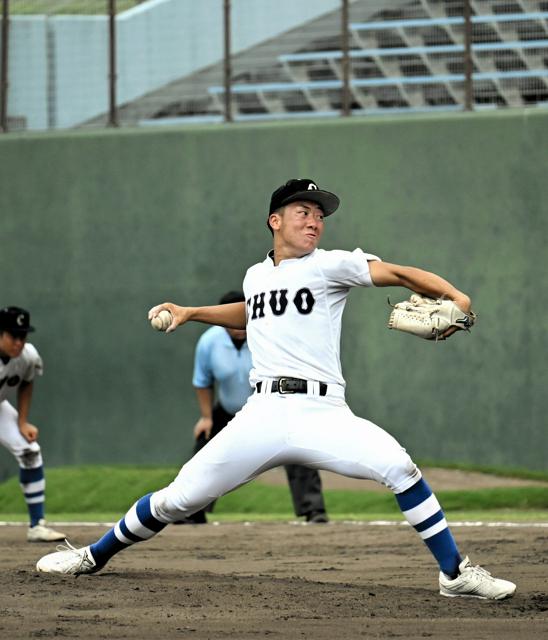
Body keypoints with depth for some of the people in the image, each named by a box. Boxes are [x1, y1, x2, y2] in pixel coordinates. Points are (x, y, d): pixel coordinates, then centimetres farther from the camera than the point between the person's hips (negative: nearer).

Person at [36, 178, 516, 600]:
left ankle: (456, 573, -18)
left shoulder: (328, 265, 3)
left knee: (397, 466, -28)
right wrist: (190, 314, 35)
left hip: (322, 414, -3)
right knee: (179, 498, 2)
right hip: (263, 417, 4)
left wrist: (452, 296, -28)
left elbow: (395, 273, -12)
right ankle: (94, 556, 23)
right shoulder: (256, 276, 18)